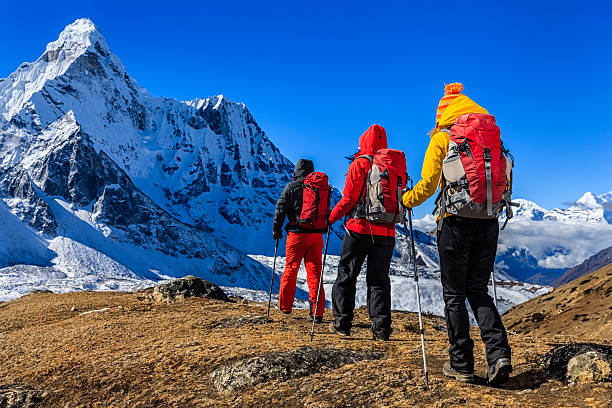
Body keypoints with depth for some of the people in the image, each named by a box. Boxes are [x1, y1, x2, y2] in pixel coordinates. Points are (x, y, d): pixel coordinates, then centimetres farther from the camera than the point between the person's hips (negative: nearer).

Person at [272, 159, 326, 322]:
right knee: (315, 272, 2)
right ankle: (317, 312, -3)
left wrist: (276, 229, 7)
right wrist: (324, 228, 25)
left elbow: (280, 208, -3)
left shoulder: (291, 186, -1)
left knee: (291, 269, 11)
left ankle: (285, 306, 23)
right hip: (316, 235, 3)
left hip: (297, 233, -2)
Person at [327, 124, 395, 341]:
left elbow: (348, 199, -8)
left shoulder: (359, 164, -4)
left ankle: (342, 323, 11)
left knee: (346, 275, 9)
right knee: (379, 279, 9)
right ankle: (381, 328, 3)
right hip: (386, 232, 4)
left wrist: (332, 217, 5)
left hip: (360, 228, -3)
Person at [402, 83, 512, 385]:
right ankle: (499, 354, 0)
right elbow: (503, 183, 13)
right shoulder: (491, 137, 12)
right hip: (489, 222, 5)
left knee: (454, 294, 6)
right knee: (478, 290, 14)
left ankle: (461, 365, 10)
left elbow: (427, 184, -8)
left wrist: (406, 200, 10)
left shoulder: (442, 138, -1)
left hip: (457, 221, -4)